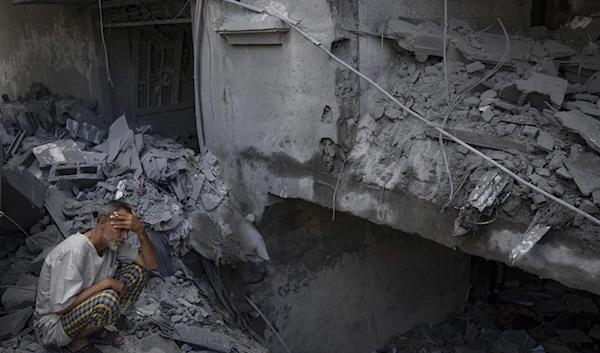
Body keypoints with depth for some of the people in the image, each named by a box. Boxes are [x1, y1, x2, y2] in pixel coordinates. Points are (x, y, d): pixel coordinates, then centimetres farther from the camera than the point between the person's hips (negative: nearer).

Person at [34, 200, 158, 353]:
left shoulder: (113, 242, -7)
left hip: (82, 309, 8)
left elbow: (151, 264, -6)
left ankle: (94, 331, 6)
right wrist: (105, 283, -26)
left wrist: (140, 230, -22)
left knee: (136, 270, -3)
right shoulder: (73, 251, -31)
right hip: (53, 325, -8)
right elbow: (61, 307, -31)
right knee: (107, 299, -36)